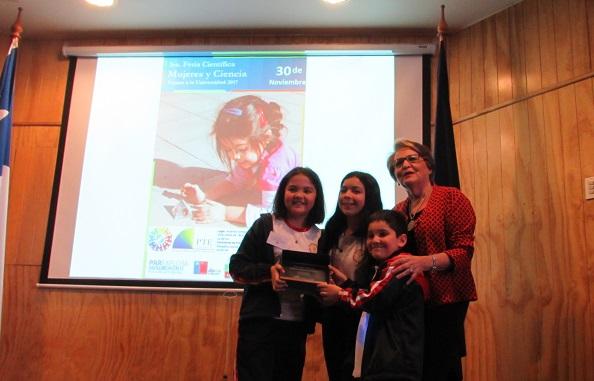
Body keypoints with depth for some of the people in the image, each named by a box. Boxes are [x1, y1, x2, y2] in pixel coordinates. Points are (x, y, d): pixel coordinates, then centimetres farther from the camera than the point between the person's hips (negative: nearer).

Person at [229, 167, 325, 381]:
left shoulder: (320, 237, 8)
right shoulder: (265, 225, -2)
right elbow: (236, 267, -4)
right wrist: (268, 271, -21)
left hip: (298, 327, 4)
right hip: (260, 323, -4)